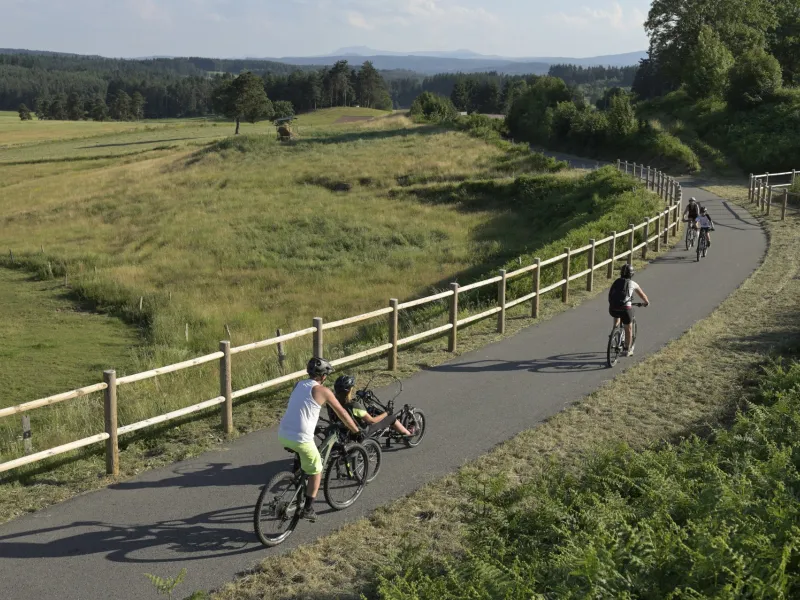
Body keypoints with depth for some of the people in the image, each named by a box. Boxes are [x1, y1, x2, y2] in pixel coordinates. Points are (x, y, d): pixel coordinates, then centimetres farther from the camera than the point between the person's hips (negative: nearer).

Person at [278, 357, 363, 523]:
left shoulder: (298, 385, 15)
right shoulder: (322, 390, -3)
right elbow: (342, 413, 6)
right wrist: (357, 431, 18)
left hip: (282, 435, 6)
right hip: (301, 439, -6)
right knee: (316, 471, 14)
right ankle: (308, 509, 11)